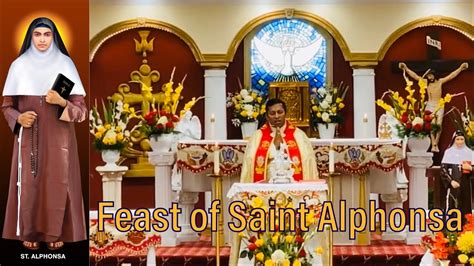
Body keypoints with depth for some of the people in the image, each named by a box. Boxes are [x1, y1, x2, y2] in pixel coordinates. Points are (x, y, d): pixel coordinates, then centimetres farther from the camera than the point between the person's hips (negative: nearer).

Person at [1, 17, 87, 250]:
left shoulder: (65, 64, 0)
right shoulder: (19, 65, 3)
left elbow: (81, 108, -2)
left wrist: (62, 102, -22)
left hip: (58, 137, -1)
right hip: (28, 138, 1)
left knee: (57, 184, 0)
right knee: (28, 184, 0)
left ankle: (56, 233, 13)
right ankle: (29, 232, 15)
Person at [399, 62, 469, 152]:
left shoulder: (440, 81, 5)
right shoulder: (426, 82, 4)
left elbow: (452, 75, 7)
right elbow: (414, 76, 4)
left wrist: (461, 68, 5)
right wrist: (406, 68, 1)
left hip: (439, 106, 1)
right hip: (430, 106, -1)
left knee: (439, 125, -10)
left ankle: (435, 144, -7)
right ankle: (434, 145, -12)